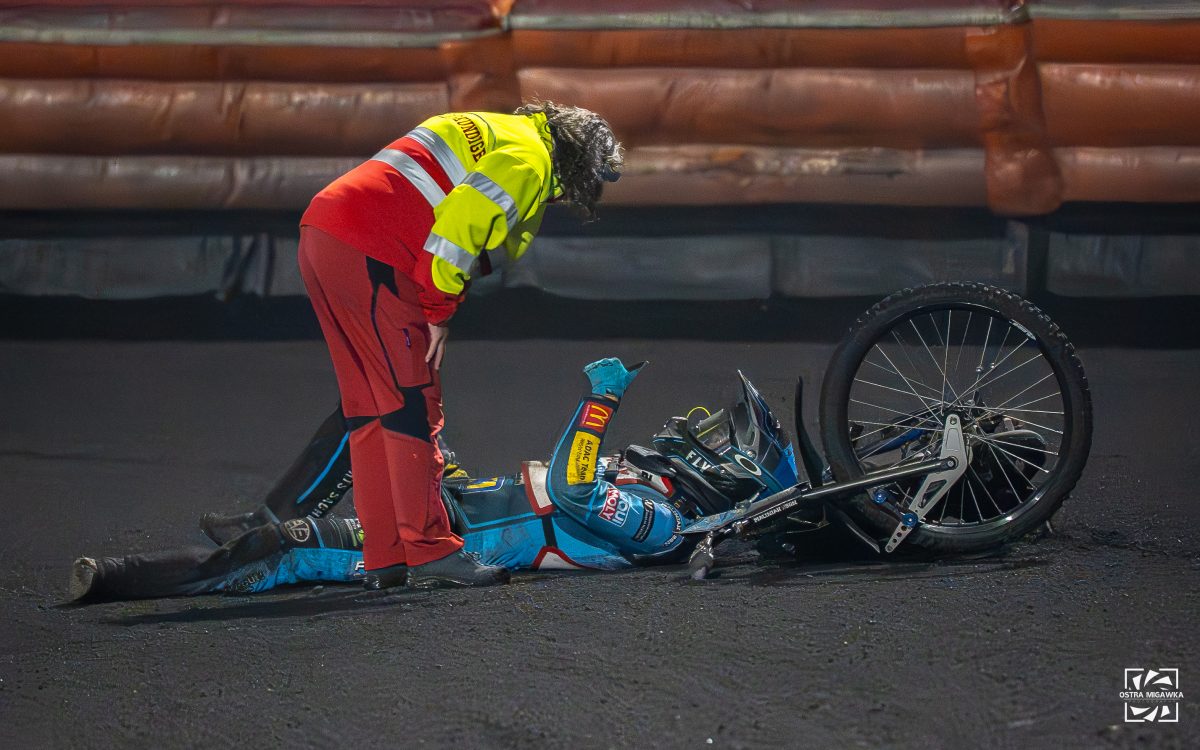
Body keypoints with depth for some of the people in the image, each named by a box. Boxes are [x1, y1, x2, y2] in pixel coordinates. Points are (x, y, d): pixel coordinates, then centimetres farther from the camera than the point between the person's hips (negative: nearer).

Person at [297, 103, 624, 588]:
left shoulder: (490, 135, 27)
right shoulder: (529, 160, -4)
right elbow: (460, 222, -17)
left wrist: (432, 307, 16)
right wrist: (438, 312, -9)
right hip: (369, 253, -10)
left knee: (372, 403, 12)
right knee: (412, 402, -6)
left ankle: (385, 552, 14)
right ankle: (430, 547, -6)